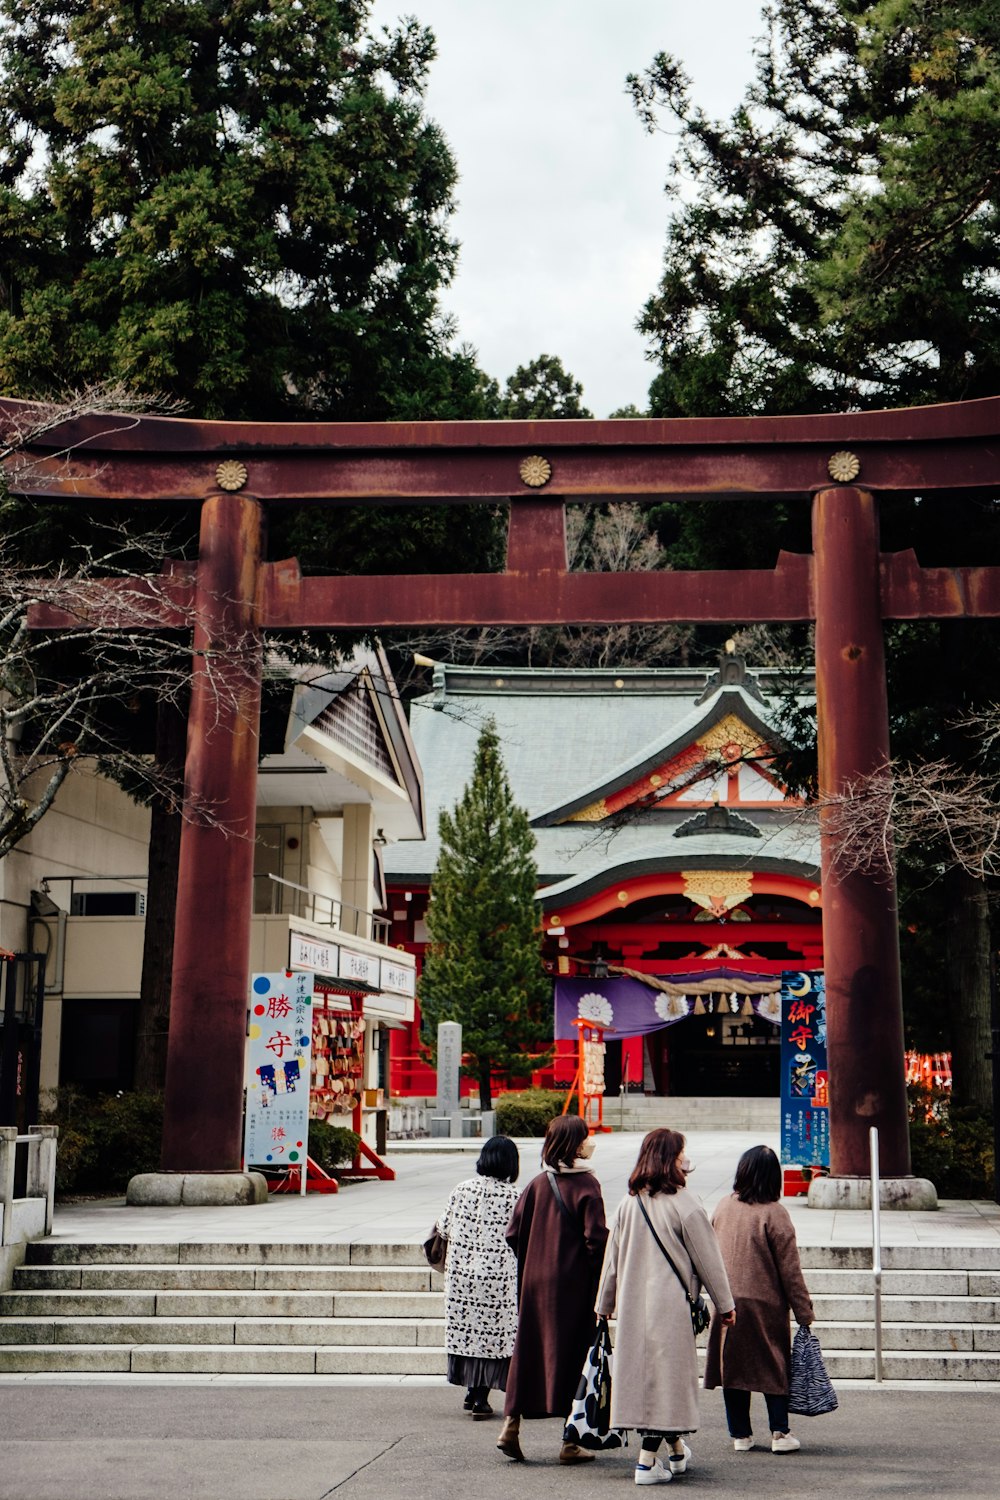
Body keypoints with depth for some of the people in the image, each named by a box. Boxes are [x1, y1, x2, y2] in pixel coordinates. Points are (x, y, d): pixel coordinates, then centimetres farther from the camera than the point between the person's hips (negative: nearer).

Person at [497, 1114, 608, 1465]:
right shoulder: (585, 1185, -12)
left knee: (528, 1350, 13)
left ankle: (511, 1426, 9)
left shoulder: (537, 1184, 3)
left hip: (534, 1282, 5)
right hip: (574, 1286, -5)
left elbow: (513, 1234, 4)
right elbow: (596, 1239, -18)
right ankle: (570, 1442, 10)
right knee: (572, 1353, 4)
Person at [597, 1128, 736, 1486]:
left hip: (632, 1305, 6)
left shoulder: (628, 1204, 4)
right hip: (671, 1305, -6)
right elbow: (707, 1259, -6)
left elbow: (612, 1258, 11)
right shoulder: (684, 1204, -12)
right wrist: (724, 1304, 6)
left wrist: (605, 1304, 22)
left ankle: (676, 1451, 28)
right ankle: (647, 1461, 0)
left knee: (643, 1374, 14)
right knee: (666, 1377, 1)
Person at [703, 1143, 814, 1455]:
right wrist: (804, 1312, -3)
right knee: (774, 1367, 9)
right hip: (765, 1304, -4)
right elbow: (789, 1269, -11)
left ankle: (740, 1434, 16)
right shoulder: (774, 1213, -13)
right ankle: (779, 1433, 7)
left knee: (732, 1366, 11)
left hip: (726, 1304, 4)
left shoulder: (723, 1208, 1)